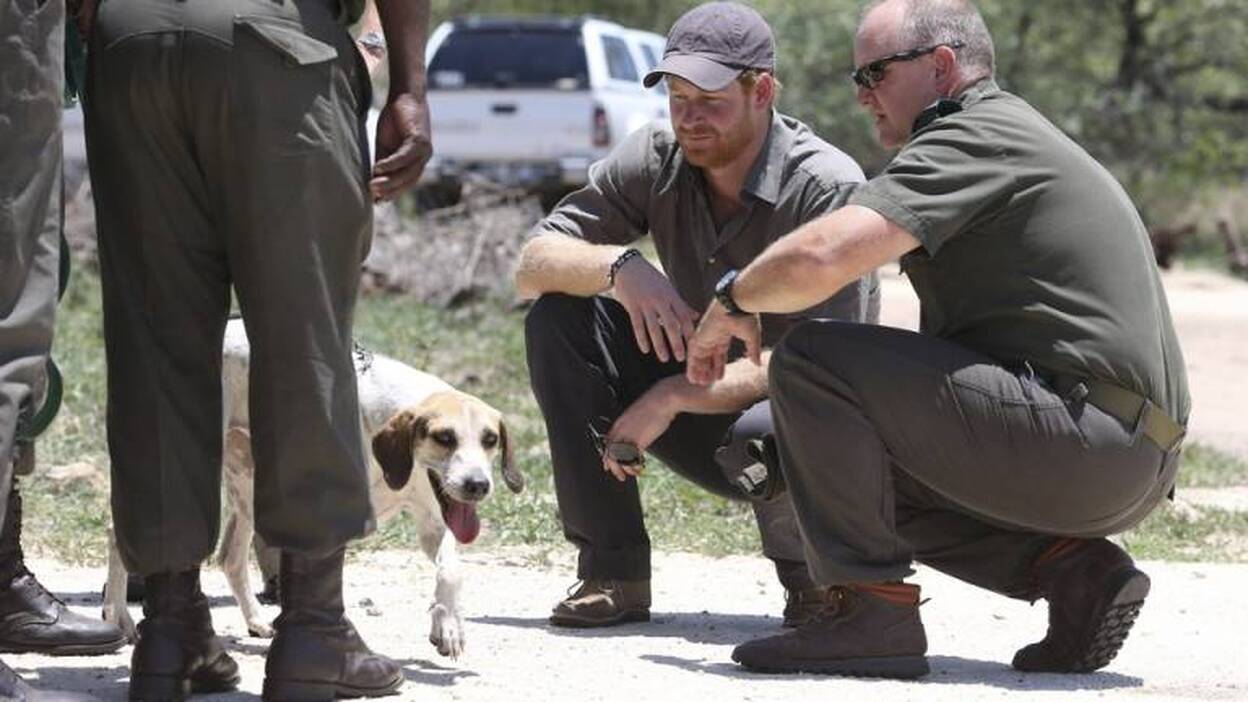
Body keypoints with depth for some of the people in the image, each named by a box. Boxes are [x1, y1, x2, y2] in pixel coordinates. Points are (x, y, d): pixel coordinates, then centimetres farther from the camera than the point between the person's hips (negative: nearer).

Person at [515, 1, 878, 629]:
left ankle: (813, 578, -5)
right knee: (559, 317, -14)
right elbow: (532, 265, -7)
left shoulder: (829, 188, -22)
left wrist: (672, 397, -32)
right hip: (701, 407, 6)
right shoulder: (656, 160, -5)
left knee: (762, 435, -41)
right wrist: (620, 266, -29)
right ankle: (612, 573, -10)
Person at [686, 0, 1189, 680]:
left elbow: (820, 257, -21)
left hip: (1085, 436, -10)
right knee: (867, 475, 22)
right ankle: (1073, 567, 8)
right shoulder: (1016, 134, 25)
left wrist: (732, 303, 0)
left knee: (812, 361, -11)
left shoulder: (973, 139, -8)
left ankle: (872, 612, -11)